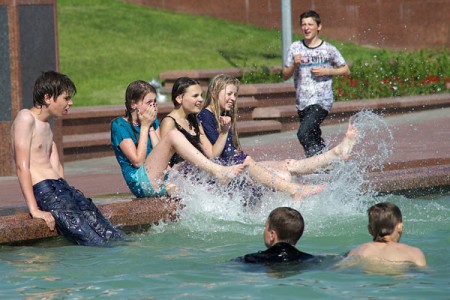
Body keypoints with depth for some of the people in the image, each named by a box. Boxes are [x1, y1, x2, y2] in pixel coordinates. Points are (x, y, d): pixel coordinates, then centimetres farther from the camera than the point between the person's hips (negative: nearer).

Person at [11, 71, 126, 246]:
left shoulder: (46, 126, 23)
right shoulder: (26, 118, -7)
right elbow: (22, 166, -15)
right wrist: (34, 210, -21)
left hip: (61, 187, 9)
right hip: (43, 191, -9)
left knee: (114, 238, -5)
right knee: (95, 243, -21)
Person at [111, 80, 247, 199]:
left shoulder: (153, 122, 19)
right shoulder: (119, 125, -1)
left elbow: (159, 153, 6)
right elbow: (138, 161, -11)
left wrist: (151, 127, 3)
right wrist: (144, 127, -5)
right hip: (140, 183, -8)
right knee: (173, 135, -24)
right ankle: (218, 171, -33)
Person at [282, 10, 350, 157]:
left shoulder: (328, 49, -1)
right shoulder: (295, 48, 5)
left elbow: (346, 70, 8)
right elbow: (285, 75, 9)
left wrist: (326, 71, -8)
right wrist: (294, 65, -11)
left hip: (321, 101, -5)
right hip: (302, 102, 5)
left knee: (303, 133, -24)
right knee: (315, 139, 13)